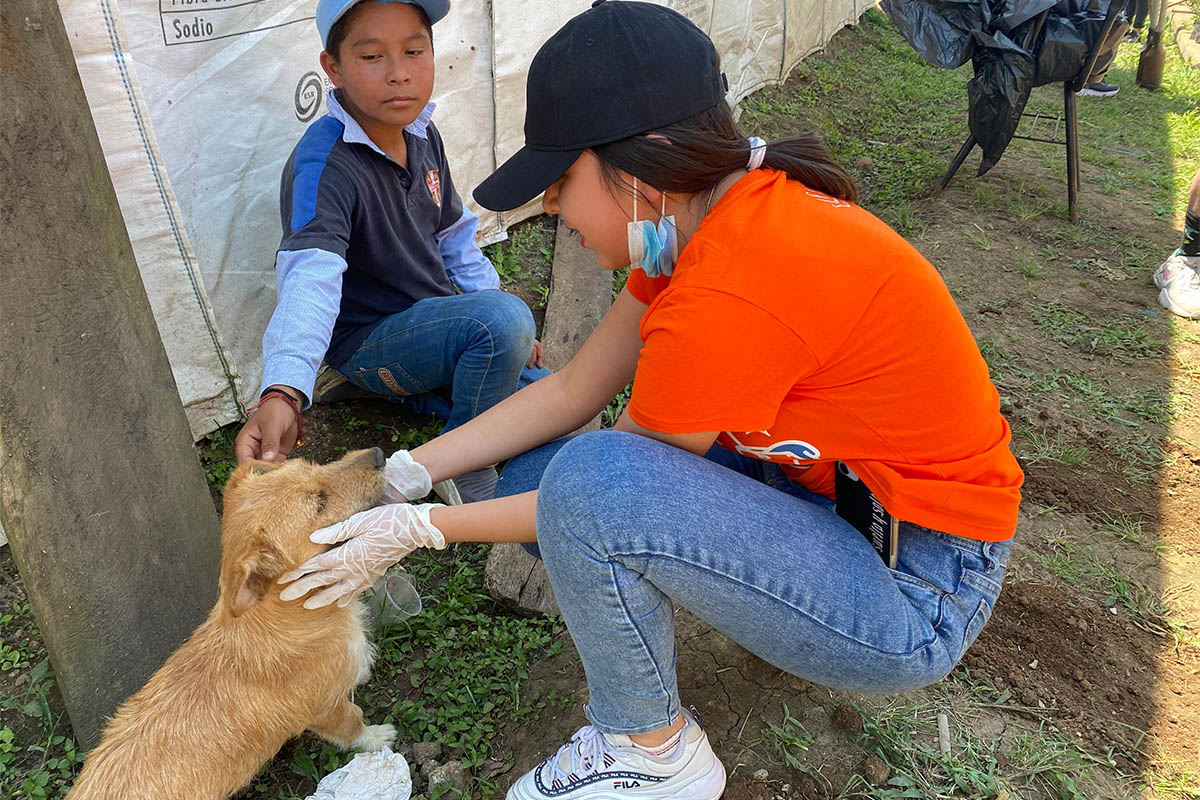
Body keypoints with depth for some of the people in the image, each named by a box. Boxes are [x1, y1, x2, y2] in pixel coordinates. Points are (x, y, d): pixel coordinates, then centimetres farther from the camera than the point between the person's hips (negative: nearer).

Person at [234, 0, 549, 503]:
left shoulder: (422, 135, 0)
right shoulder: (323, 166, -25)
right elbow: (310, 276, -41)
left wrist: (510, 330, 5)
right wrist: (282, 395, -58)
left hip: (432, 322, 8)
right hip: (367, 342, -7)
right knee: (503, 318, -32)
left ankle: (428, 394, 17)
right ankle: (465, 478, -12)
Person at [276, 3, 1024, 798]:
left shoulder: (728, 295, -30)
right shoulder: (715, 214, -2)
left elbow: (609, 494, -16)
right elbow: (572, 390, 1)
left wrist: (415, 529, -7)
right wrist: (401, 475, -1)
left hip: (919, 597, -8)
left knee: (589, 481, -28)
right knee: (529, 473, 1)